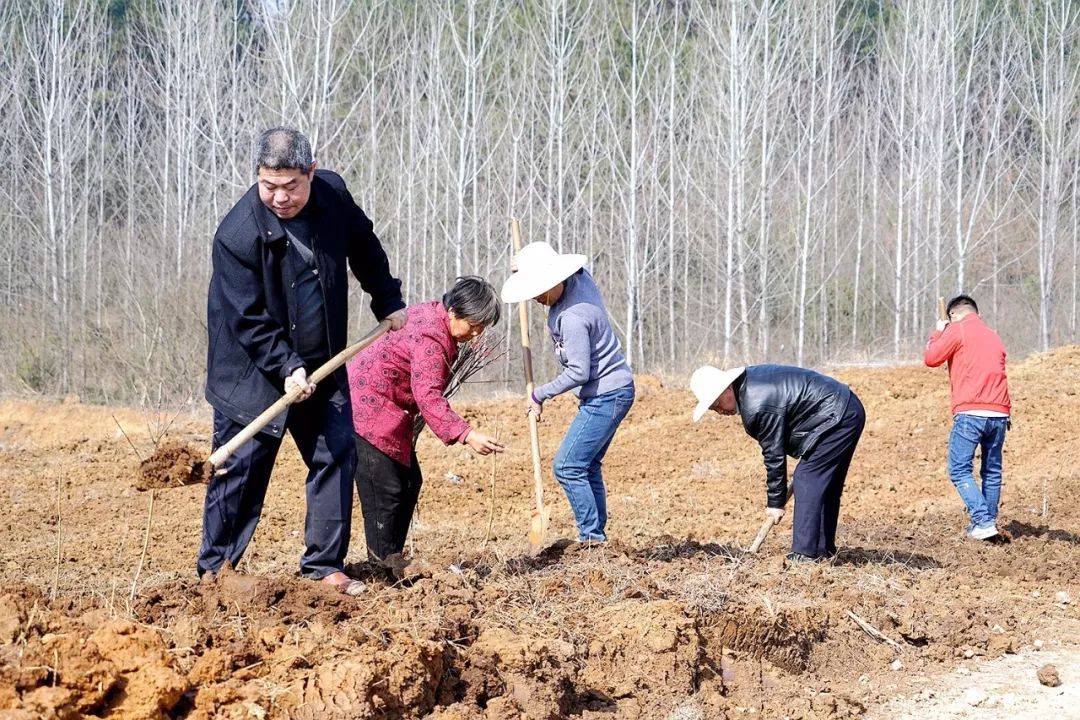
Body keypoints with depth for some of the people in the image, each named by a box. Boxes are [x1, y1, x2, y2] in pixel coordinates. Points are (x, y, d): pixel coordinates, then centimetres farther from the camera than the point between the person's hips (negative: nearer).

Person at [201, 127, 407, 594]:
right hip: (254, 372, -5)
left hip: (322, 367, 5)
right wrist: (287, 367, -30)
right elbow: (250, 320, -21)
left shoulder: (333, 195, -6)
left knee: (337, 453, 2)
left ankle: (324, 563, 10)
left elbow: (364, 247, 16)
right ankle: (214, 569, 5)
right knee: (243, 467, -4)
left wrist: (388, 301, 22)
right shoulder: (237, 236, -23)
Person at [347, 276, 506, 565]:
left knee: (409, 483, 11)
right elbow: (428, 396, -35)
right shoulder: (431, 338, -26)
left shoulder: (432, 314, 6)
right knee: (386, 491, -12)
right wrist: (467, 435, -43)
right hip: (368, 409, -11)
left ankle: (392, 559, 16)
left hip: (387, 411, 11)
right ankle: (384, 563, -8)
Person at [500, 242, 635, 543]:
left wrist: (540, 395, -11)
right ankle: (597, 536, 17)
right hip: (614, 387, 10)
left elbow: (578, 373, -24)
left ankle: (592, 537, -6)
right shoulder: (581, 277, -2)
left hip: (606, 395, -10)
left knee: (568, 467, -9)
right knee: (587, 467, 14)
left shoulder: (572, 318, -29)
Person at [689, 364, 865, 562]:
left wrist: (775, 502, -7)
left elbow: (774, 455, -17)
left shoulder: (758, 407, -24)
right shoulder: (750, 378, 6)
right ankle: (823, 549, 23)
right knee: (825, 483, 16)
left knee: (807, 481, -11)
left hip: (837, 418, -11)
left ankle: (805, 554, -11)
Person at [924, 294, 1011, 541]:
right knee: (992, 471, 12)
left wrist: (938, 333, 16)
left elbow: (931, 359, 3)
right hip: (999, 413, 6)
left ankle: (982, 521, -16)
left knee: (960, 470, -4)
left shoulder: (957, 330, 1)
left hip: (970, 412, -6)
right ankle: (989, 521, 11)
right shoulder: (993, 336, 23)